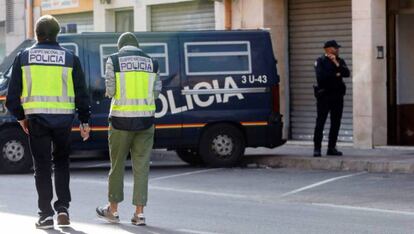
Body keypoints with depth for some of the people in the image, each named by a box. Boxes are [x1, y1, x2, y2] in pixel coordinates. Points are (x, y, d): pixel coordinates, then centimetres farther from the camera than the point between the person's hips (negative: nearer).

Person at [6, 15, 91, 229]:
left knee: (42, 166, 5)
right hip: (64, 119, 1)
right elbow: (81, 93, 4)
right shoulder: (70, 58, 4)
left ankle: (46, 214, 3)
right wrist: (84, 121, 11)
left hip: (36, 117, -1)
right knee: (61, 162, 17)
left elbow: (13, 93, 4)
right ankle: (62, 208, 8)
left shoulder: (23, 57, 4)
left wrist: (20, 117, 17)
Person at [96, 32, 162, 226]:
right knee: (141, 166, 4)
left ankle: (113, 210, 20)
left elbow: (110, 90, -7)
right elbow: (156, 92, 4)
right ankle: (139, 213, 2)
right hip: (145, 119, 2)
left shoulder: (114, 60, -1)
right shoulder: (151, 62, 8)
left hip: (121, 118, -2)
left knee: (117, 164, 10)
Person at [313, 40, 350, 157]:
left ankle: (332, 148, 11)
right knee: (320, 122, -5)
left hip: (337, 95, 5)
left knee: (336, 123, 5)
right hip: (324, 95, -5)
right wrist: (336, 75, -6)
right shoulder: (320, 61, -1)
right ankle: (317, 148, -2)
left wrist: (336, 63, -12)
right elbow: (321, 77, -16)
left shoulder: (340, 61, 14)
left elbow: (346, 73, -2)